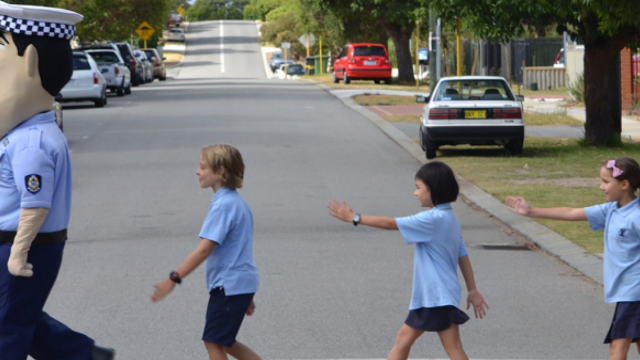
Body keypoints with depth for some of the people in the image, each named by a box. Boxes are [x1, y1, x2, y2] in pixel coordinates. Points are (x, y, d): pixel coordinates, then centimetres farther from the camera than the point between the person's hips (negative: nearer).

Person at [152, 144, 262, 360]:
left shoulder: (223, 205, -17)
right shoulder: (236, 201, 14)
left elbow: (205, 249, -24)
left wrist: (173, 279, -25)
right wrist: (246, 298, 25)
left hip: (229, 285, -10)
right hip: (240, 284, 10)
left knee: (214, 342, -2)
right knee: (223, 342, 17)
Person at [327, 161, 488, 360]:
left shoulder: (433, 219, -19)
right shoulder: (449, 219, 10)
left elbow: (392, 223, -19)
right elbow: (463, 256, 13)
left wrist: (354, 218, -14)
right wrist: (472, 290, 17)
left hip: (439, 297, -10)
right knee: (404, 337, 14)